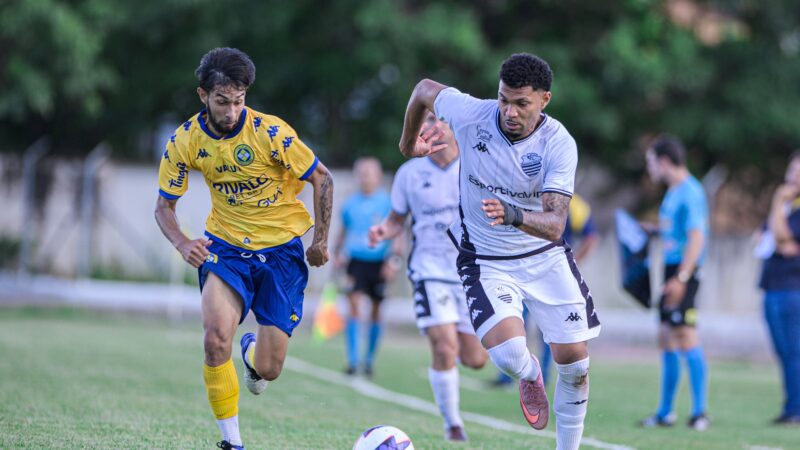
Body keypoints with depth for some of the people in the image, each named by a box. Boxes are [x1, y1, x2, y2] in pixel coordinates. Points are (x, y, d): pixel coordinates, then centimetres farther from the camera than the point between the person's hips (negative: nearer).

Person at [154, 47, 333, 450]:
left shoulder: (270, 132, -18)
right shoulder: (185, 141, -10)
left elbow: (322, 179, -6)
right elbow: (164, 206, 1)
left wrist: (320, 239, -9)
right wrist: (183, 244, -19)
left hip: (282, 250, -1)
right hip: (226, 246, 1)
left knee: (267, 370, -3)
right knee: (216, 339, -25)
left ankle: (253, 352, 38)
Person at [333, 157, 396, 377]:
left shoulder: (387, 202, -3)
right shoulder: (350, 204, 6)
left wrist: (393, 259, -13)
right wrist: (337, 254, 9)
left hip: (379, 263, -1)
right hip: (356, 261, 1)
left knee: (376, 310, 6)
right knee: (353, 304, -14)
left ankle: (369, 360, 19)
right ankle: (352, 360, -15)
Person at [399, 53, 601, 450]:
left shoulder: (559, 144, -20)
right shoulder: (471, 114, -18)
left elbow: (554, 224, -29)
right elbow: (424, 89, 3)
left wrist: (513, 215, -49)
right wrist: (408, 143, 17)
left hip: (545, 256, 1)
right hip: (485, 261, -1)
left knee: (575, 358, -1)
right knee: (508, 354, -23)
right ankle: (530, 375, 16)